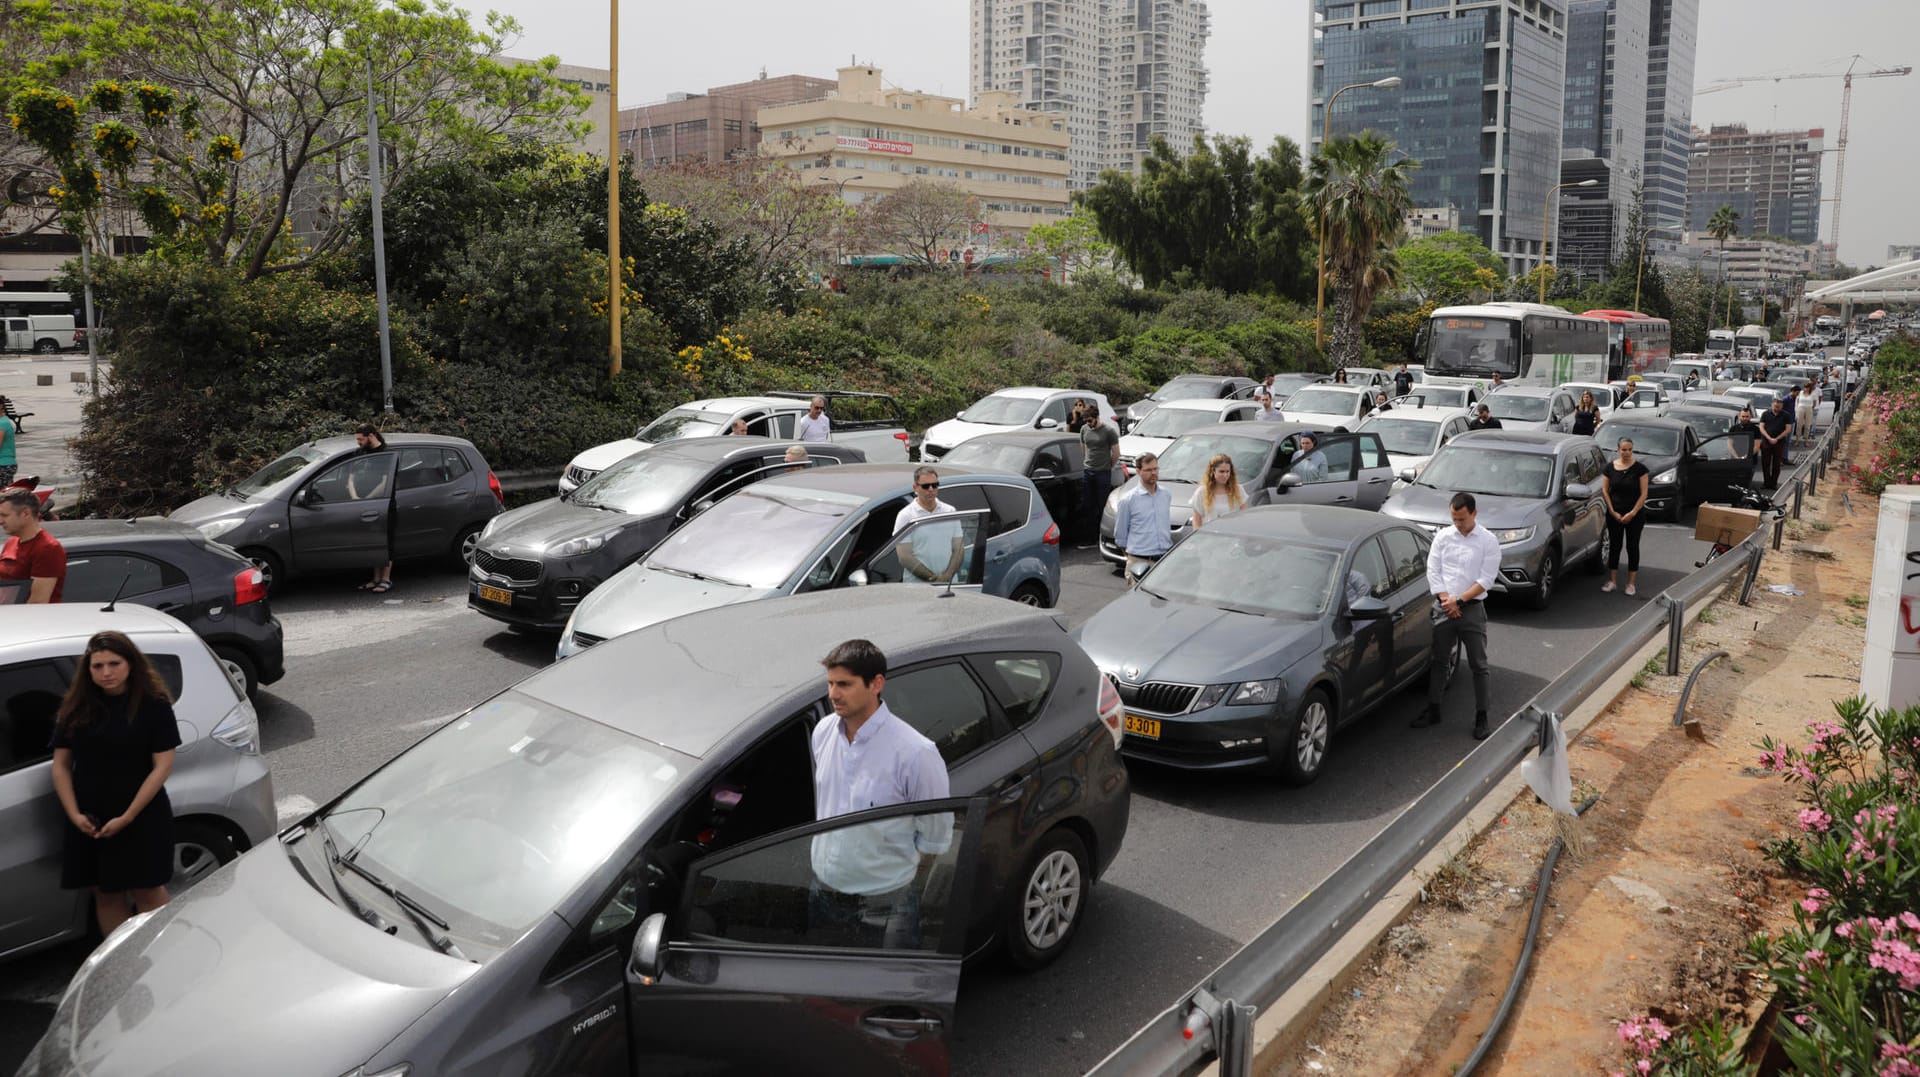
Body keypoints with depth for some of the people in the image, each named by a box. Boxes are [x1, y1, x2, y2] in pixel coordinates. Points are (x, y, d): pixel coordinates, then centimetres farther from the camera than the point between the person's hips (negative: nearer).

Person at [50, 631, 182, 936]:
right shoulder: (76, 708, 4)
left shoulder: (153, 705, -8)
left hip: (142, 817, -4)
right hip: (89, 822, 4)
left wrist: (127, 817, -16)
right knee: (106, 894, 9)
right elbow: (61, 765, 6)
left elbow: (162, 766, -11)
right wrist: (74, 814, -6)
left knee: (147, 891, -1)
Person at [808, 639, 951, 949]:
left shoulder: (916, 753, -23)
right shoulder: (823, 731, -4)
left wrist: (903, 885, -2)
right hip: (822, 893, 6)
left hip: (884, 907, -5)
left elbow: (935, 837, -12)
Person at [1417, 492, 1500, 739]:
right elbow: (1432, 571, 2)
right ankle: (1433, 710, 20)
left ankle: (1481, 717, 8)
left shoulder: (1488, 541, -3)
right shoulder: (1443, 536, 5)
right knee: (1438, 660, 10)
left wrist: (1459, 600, -12)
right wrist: (1446, 600, -8)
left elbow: (1486, 579, -8)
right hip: (1444, 608, 3)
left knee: (1479, 665, 1)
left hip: (1473, 608, -3)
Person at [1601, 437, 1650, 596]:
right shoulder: (1610, 467, 0)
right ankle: (1611, 581, 14)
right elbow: (1605, 490, 2)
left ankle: (1631, 583, 12)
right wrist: (1613, 511, -6)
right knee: (1614, 546, 7)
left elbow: (1643, 494, -8)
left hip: (1635, 515, -2)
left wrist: (1632, 513, -12)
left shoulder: (1640, 468, -8)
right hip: (1614, 514, 2)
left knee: (1632, 547, 5)